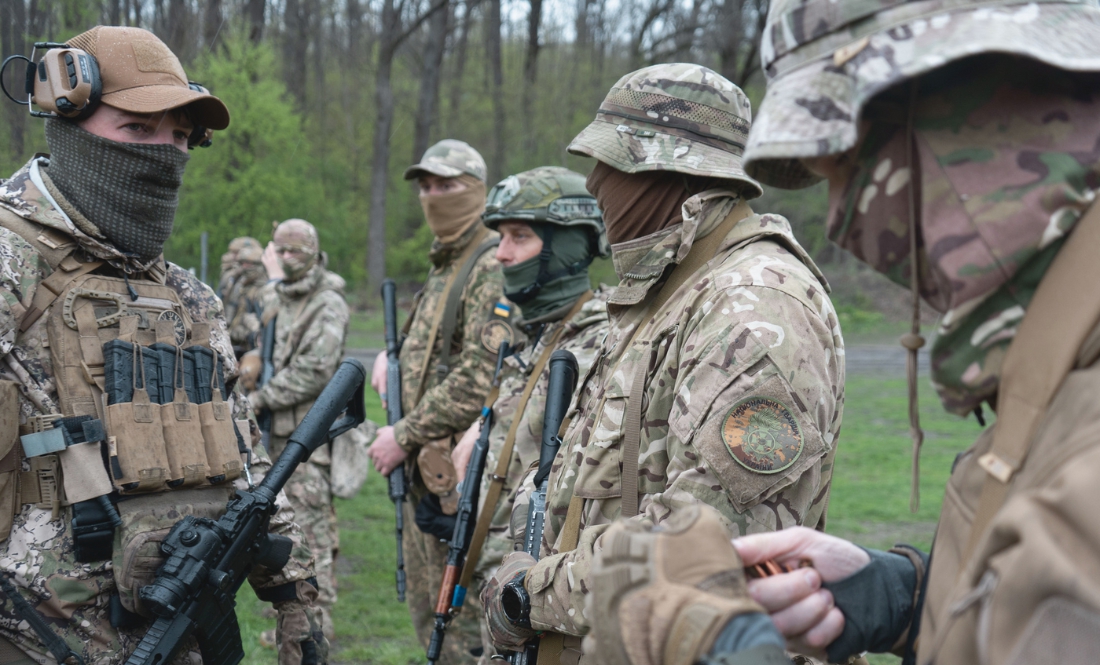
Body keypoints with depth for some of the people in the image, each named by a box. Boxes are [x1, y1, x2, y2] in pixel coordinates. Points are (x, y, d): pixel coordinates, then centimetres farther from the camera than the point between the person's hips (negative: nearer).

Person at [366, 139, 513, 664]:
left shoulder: (493, 268, -13)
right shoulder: (441, 269, 18)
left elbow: (481, 379, -22)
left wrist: (405, 436, -16)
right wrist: (394, 357, 9)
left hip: (462, 475, -10)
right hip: (425, 469, 10)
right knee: (430, 617, 17)